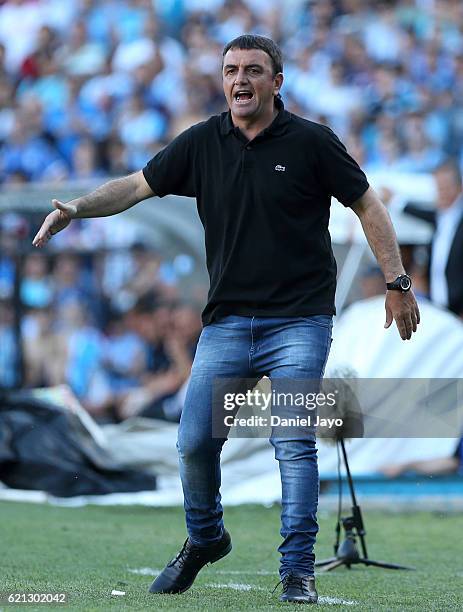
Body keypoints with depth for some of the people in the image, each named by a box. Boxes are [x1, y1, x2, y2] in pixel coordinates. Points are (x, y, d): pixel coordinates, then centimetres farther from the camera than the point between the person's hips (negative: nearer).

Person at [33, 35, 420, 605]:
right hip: (226, 320, 3)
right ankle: (204, 538, 25)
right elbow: (138, 185, 8)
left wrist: (397, 283, -1)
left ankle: (298, 571, -4)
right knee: (195, 439, -1)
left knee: (294, 444, -10)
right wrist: (75, 208, -8)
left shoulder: (311, 142, -3)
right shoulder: (202, 143, 5)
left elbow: (367, 205, 3)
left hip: (299, 321, -3)